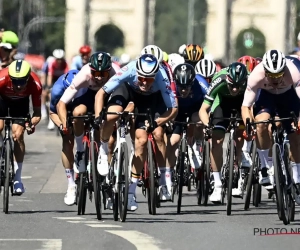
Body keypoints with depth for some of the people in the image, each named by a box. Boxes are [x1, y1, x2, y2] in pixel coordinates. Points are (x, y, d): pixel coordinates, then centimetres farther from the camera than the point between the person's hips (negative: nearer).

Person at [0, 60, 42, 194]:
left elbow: (37, 112, -26)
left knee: (18, 135, -12)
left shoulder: (35, 84, -35)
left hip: (20, 101, 0)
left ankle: (17, 178, -5)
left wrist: (32, 124, -46)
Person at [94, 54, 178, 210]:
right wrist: (98, 117, -41)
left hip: (148, 99, 1)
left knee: (142, 140, -14)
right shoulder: (129, 71, -38)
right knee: (111, 115, -34)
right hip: (127, 89, -1)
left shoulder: (162, 79, -36)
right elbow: (101, 93, -30)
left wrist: (155, 123, -41)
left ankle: (131, 192, -2)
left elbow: (173, 109, -28)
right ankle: (103, 152, -4)